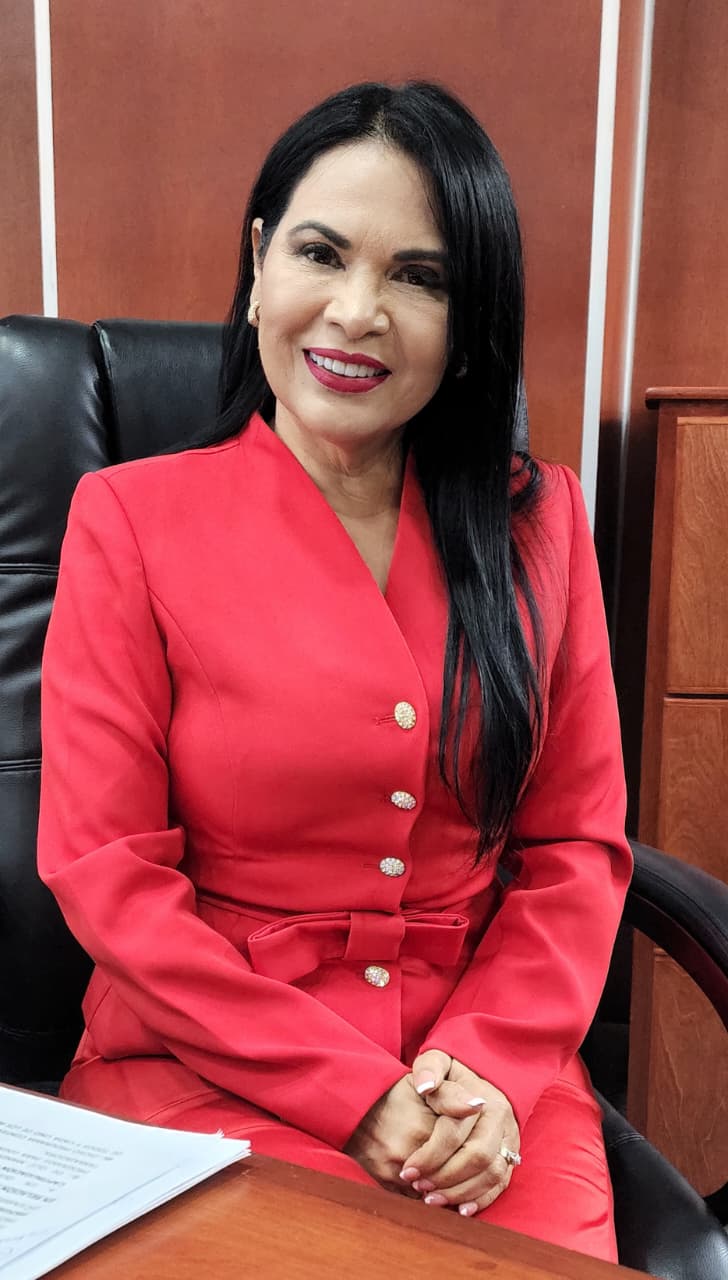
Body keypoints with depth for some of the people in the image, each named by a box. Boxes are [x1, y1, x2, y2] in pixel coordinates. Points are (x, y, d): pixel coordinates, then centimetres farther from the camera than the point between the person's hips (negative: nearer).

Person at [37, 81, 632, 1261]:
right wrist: (353, 1096, -12)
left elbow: (577, 840, 4)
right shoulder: (130, 521, -4)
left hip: (493, 1074, 3)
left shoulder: (537, 521, 4)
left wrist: (492, 1073, -11)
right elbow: (106, 871, -8)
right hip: (211, 1067, -2)